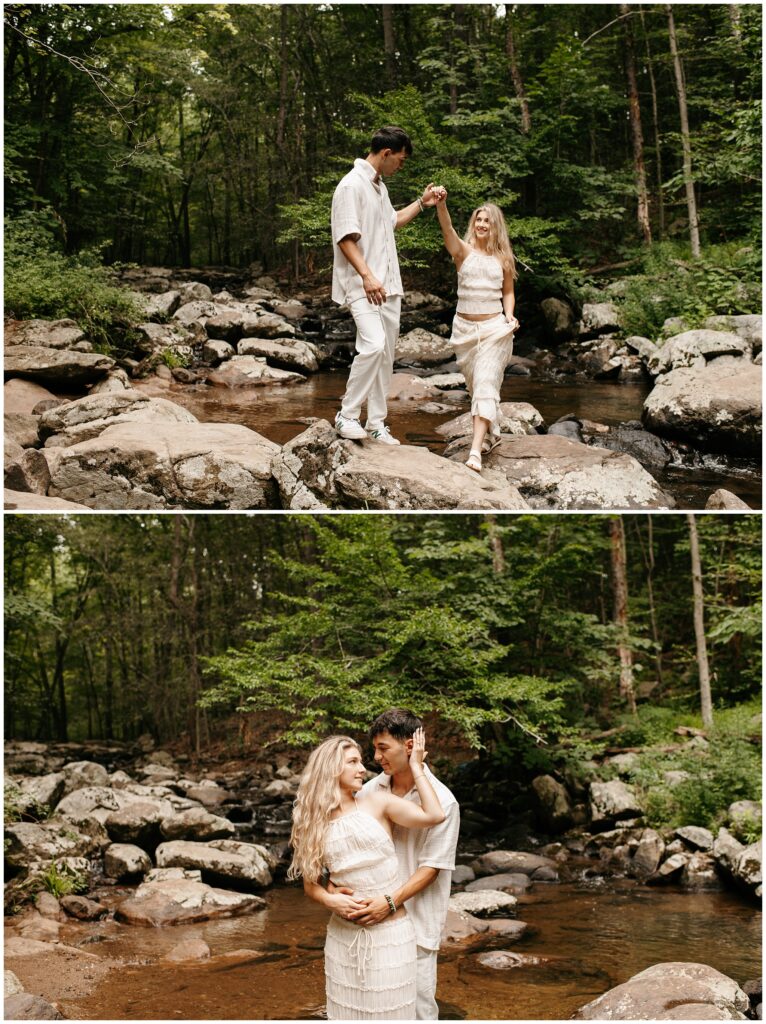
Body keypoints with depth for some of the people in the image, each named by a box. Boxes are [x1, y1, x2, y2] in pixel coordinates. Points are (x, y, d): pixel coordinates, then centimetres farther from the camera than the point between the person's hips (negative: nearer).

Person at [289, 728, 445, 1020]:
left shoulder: (378, 803, -2)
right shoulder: (314, 823, 4)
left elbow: (434, 815, -16)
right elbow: (310, 884, 10)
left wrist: (416, 766, -7)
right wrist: (331, 900, -12)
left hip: (389, 933, -2)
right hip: (343, 935, 2)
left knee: (388, 1011, 3)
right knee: (346, 1011, 10)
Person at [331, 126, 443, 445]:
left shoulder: (379, 186, 18)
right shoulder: (352, 185, -12)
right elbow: (346, 238, -19)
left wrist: (421, 203, 30)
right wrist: (367, 276, -27)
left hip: (388, 286, 10)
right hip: (363, 286, -10)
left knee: (386, 354, 8)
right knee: (373, 346, -24)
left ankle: (376, 423, 13)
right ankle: (347, 416, -13)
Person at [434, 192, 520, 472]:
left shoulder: (504, 258, 4)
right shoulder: (463, 250, -1)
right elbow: (447, 229, -23)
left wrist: (509, 315, -3)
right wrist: (441, 204, -42)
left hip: (495, 328, -2)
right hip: (465, 328, 2)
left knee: (485, 385, -14)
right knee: (476, 385, 14)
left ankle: (475, 451, -23)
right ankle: (492, 432, 37)